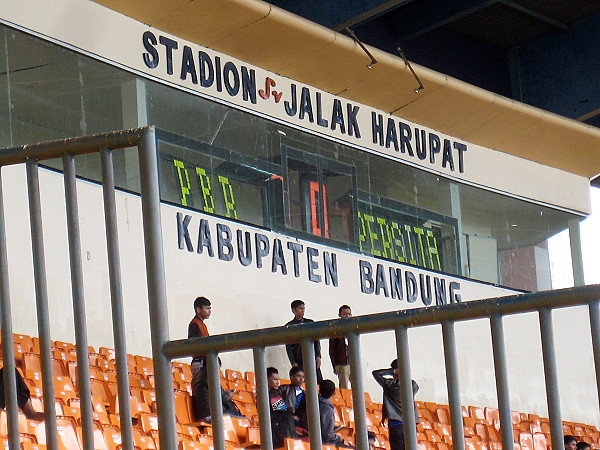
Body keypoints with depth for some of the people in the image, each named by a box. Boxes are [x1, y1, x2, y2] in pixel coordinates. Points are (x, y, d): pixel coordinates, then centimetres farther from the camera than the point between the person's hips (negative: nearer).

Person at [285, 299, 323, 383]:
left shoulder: (310, 323, 14)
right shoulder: (289, 326, 6)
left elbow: (316, 340, 14)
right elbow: (288, 347, 3)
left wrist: (318, 356, 2)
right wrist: (293, 363, -6)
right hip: (299, 362, -2)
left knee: (319, 382, -7)